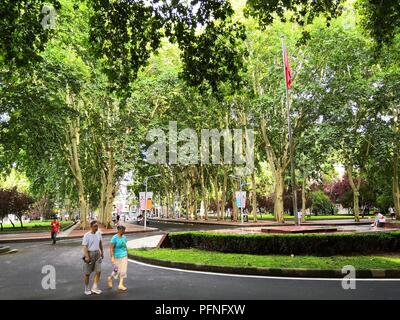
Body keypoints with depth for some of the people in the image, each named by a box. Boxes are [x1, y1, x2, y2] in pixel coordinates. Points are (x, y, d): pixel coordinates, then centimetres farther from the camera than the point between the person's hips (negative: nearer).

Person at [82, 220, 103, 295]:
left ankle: (94, 288, 11)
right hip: (89, 254, -4)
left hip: (97, 254, 5)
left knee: (98, 271, -2)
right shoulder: (87, 235, -15)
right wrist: (87, 257, -25)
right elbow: (85, 247, -18)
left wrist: (102, 252, 21)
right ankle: (87, 289, 25)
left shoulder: (99, 233, 2)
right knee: (87, 273, 8)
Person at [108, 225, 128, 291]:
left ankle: (121, 285, 8)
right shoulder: (114, 238, -15)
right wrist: (112, 258, -21)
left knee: (123, 271, 1)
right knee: (117, 271, 5)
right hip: (117, 257, -5)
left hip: (124, 256, 6)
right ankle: (110, 278, 34)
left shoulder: (124, 237, 4)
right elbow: (111, 248, -16)